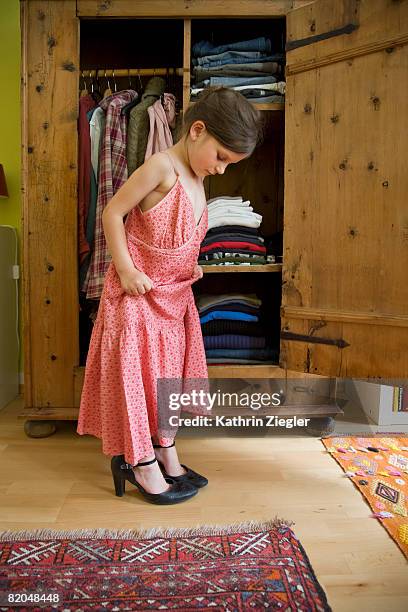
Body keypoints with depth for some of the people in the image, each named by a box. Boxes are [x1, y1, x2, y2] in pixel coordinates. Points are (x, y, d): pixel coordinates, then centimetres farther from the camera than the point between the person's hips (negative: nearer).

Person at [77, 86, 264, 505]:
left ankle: (165, 453, 29)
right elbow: (112, 213, -17)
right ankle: (142, 462, 13)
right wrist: (125, 270, -21)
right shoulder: (161, 166, -16)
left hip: (174, 293, 9)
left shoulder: (197, 179, 8)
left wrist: (190, 267, 3)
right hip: (137, 290, -9)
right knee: (136, 369, 0)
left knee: (169, 369, 14)